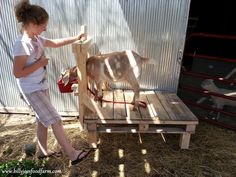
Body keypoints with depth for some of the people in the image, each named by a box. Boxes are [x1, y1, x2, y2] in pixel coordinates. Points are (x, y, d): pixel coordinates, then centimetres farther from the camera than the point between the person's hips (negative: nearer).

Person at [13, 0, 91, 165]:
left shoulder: (37, 39, 6)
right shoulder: (22, 44, -21)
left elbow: (55, 43, 19)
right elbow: (18, 73, -23)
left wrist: (75, 38, 13)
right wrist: (40, 63, -19)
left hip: (42, 86, 9)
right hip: (32, 90, -9)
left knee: (43, 120, 18)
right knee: (55, 120, -7)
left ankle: (43, 150, 37)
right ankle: (73, 155, 2)